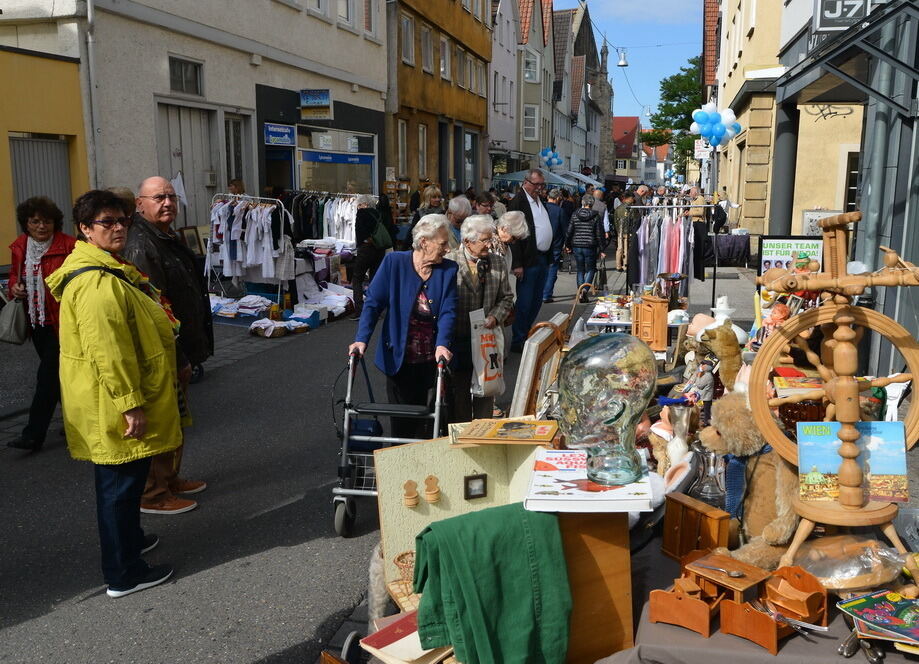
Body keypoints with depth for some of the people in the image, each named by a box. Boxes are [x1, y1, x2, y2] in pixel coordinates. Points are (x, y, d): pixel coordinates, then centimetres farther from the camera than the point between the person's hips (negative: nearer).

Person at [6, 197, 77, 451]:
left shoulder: (68, 246, -12)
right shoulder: (19, 247, 8)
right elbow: (14, 275, 22)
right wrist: (14, 288, 2)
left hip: (62, 322, -7)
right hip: (36, 321, 7)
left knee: (48, 375, -6)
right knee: (58, 373, 17)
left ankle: (33, 434, -1)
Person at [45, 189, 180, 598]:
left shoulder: (109, 271, 14)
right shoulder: (96, 283, -23)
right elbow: (106, 351, -28)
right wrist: (130, 405, -25)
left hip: (113, 404, 11)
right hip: (113, 407, -11)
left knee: (120, 479, 24)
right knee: (121, 483, 0)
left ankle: (128, 539, 42)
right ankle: (123, 575, 12)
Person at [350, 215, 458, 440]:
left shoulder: (448, 270, -2)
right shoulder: (394, 262, -7)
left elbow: (448, 311, -9)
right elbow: (373, 302, -8)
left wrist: (442, 345, -26)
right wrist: (362, 339, -19)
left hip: (432, 360, 2)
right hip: (398, 357, -1)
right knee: (401, 418, 9)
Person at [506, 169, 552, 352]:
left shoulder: (540, 201, 15)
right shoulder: (518, 202, -12)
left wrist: (549, 257, 14)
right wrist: (517, 264, -21)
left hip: (543, 259, 8)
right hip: (528, 260, -8)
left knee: (536, 301, 14)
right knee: (524, 302, -3)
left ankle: (527, 335, 25)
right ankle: (518, 342, 4)